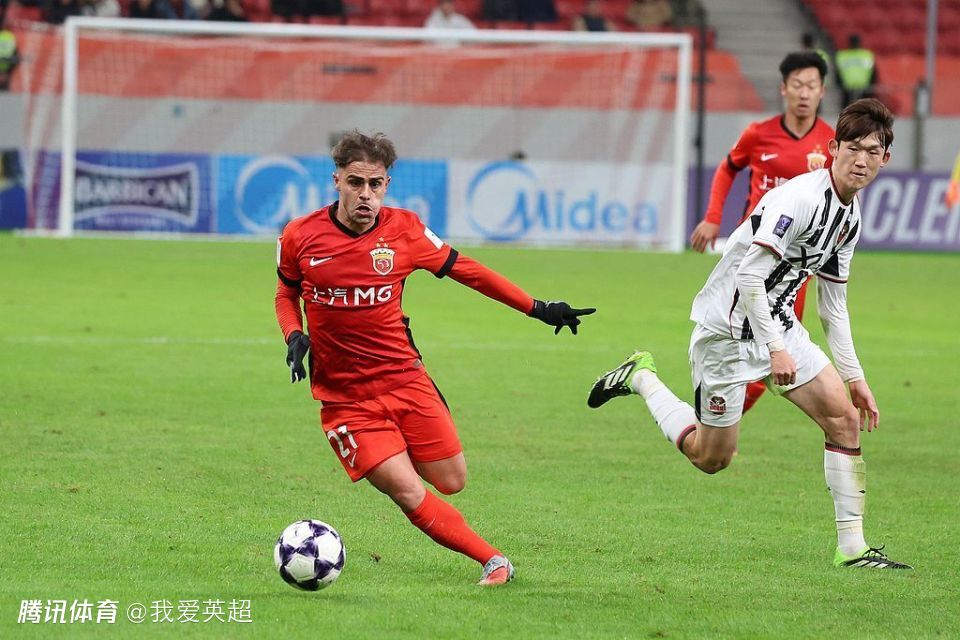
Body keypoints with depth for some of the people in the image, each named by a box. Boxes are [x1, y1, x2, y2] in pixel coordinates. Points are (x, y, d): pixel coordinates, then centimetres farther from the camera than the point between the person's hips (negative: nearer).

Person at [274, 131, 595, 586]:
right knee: (411, 497, -13)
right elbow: (287, 292, 12)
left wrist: (538, 309, 5)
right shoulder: (300, 237, -7)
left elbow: (467, 271, 6)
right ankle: (492, 560, 5)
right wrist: (294, 336, -8)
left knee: (452, 482, 6)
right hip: (345, 399, -2)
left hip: (404, 377, 2)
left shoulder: (404, 230, -6)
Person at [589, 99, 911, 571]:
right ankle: (641, 379, 25)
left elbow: (833, 306, 15)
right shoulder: (801, 197, -24)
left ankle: (851, 546, -2)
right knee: (711, 458, 2)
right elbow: (749, 276, -28)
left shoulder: (850, 217, 6)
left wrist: (854, 377, 12)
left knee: (843, 415, -6)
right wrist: (776, 349, -30)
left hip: (778, 324, 8)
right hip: (727, 331, -8)